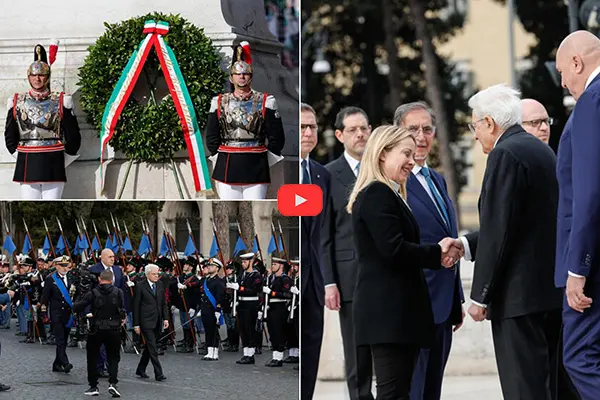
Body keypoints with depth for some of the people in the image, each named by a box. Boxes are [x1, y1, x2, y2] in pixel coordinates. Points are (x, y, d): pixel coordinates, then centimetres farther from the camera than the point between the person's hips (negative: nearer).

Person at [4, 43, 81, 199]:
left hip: (54, 168, -2)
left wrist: (62, 161, 7)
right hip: (27, 168, 2)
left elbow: (73, 137, 6)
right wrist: (23, 159, 9)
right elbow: (10, 137, 13)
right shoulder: (17, 102, 7)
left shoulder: (61, 101, 2)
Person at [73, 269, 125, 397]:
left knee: (92, 358, 14)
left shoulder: (93, 293, -5)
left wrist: (75, 303, 16)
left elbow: (77, 308, -6)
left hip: (96, 330, -1)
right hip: (114, 329, 1)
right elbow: (122, 310, -9)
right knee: (113, 357, 11)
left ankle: (93, 386, 14)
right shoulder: (118, 292, -3)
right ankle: (113, 383, -8)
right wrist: (122, 318, 11)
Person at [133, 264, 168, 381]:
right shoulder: (140, 286, -8)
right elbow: (136, 306, -6)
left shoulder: (160, 285, 9)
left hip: (157, 322, 6)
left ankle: (140, 370, 25)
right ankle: (158, 373, -10)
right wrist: (136, 324, -8)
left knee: (149, 347, 13)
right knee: (152, 348, -9)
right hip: (146, 322, -6)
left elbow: (163, 303, 15)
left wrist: (165, 318, 5)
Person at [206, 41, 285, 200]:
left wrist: (265, 161, 5)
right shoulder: (220, 102, 7)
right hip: (227, 169, 2)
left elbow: (276, 138, 4)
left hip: (256, 169, -2)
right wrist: (220, 160, 6)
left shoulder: (265, 102, 3)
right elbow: (212, 138, 11)